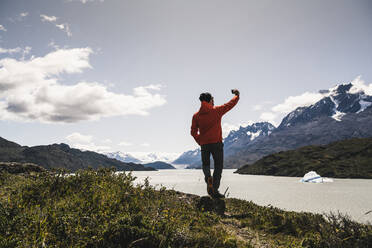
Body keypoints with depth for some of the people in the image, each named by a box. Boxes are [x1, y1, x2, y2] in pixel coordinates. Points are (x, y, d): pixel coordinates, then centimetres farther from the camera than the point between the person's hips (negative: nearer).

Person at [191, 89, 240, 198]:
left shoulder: (196, 115, 3)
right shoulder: (216, 111, -5)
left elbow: (193, 132, 4)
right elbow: (231, 104, 7)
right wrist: (237, 95, 25)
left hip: (204, 144, 3)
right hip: (216, 143, -3)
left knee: (205, 164, 21)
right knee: (218, 166, 7)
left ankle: (208, 177, -10)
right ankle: (215, 191, 3)